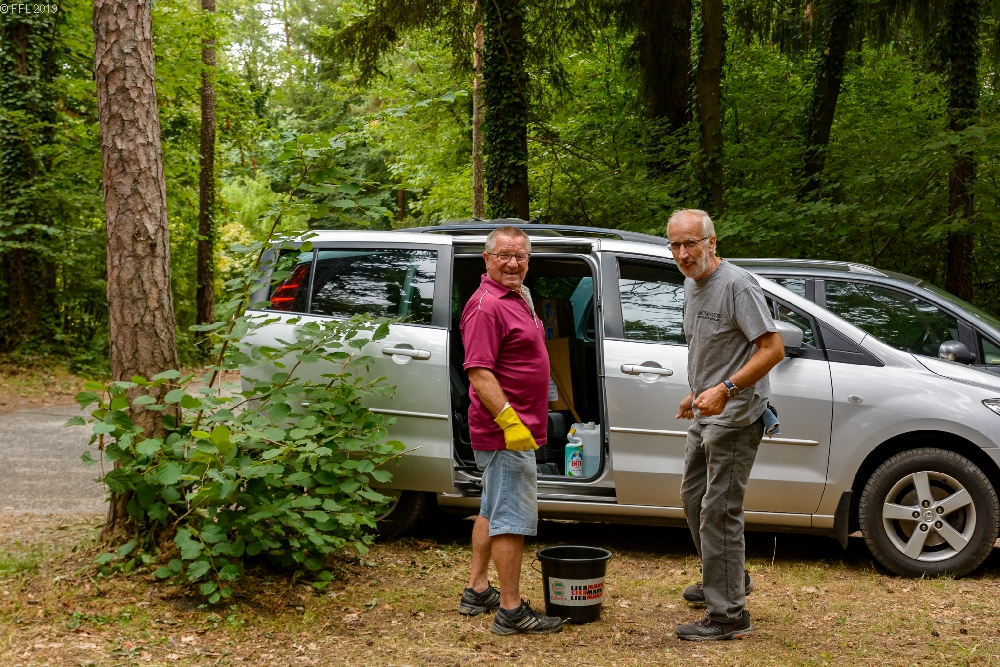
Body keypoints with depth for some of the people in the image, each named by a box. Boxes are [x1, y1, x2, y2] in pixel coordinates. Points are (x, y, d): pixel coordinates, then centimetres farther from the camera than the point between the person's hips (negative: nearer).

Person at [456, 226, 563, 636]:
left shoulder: (518, 297, 15)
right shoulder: (486, 306, -18)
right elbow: (478, 372, -24)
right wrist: (509, 420, -29)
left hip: (517, 429, 11)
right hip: (507, 431, -11)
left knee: (493, 512, 17)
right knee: (512, 518, -7)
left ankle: (477, 592, 28)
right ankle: (511, 611, -2)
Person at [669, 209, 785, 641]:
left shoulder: (736, 285, -18)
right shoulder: (691, 285, 11)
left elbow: (772, 349, -22)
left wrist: (725, 388, -30)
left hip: (734, 416, -10)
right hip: (705, 415, 10)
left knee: (719, 512, -11)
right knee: (693, 497, 21)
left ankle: (728, 615, -6)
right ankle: (728, 580, 39)